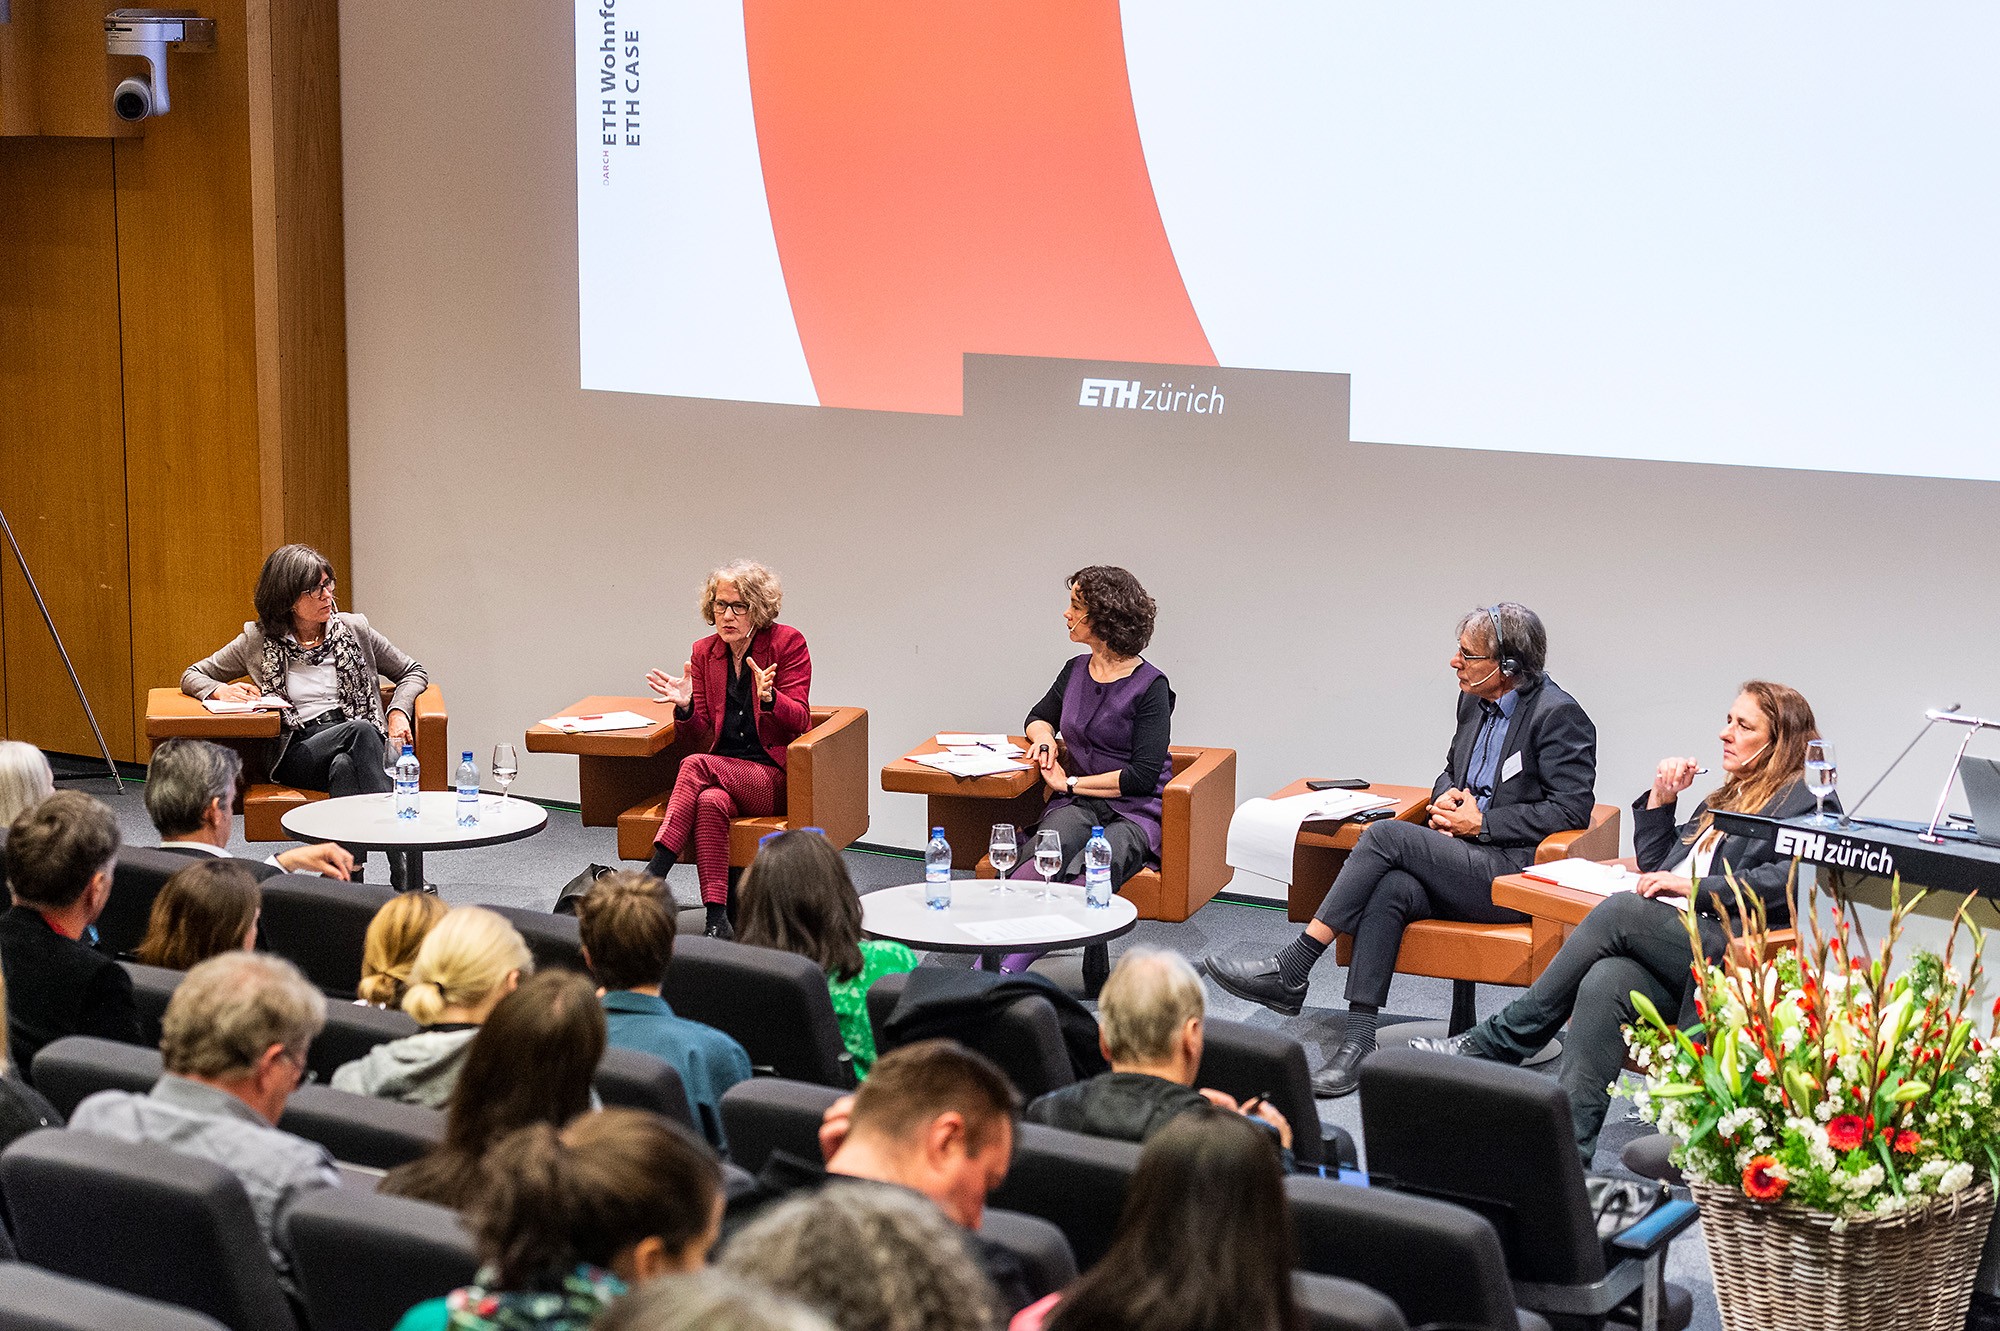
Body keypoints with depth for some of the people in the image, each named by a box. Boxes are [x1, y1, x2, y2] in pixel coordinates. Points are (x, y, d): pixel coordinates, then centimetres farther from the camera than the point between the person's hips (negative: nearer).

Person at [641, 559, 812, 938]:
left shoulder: (787, 643, -1)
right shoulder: (704, 652, 11)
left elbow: (799, 720, -6)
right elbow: (703, 738, 9)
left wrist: (769, 697, -26)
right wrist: (685, 707, -12)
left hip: (776, 776, -4)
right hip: (722, 772, 4)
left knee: (696, 765, -30)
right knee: (709, 801, -33)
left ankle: (653, 875, -32)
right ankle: (717, 918, -37)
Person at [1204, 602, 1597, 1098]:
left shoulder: (1559, 716, -9)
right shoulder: (1474, 703, 15)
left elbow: (1572, 809, -14)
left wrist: (1481, 822, -12)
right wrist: (1446, 798, 4)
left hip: (1517, 872, -7)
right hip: (1463, 863, 7)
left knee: (1387, 835, -22)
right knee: (1388, 889, -24)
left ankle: (1290, 971, -21)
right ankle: (1358, 1041, -28)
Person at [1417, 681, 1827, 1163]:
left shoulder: (1803, 802, 8)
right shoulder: (1725, 797, 33)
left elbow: (1787, 880, -11)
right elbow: (1655, 864, 35)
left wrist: (1696, 887, -13)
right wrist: (1660, 799, 20)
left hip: (1728, 954, -7)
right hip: (1671, 946, 7)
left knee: (1621, 910, -29)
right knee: (1605, 983, -28)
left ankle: (1497, 1041, -23)